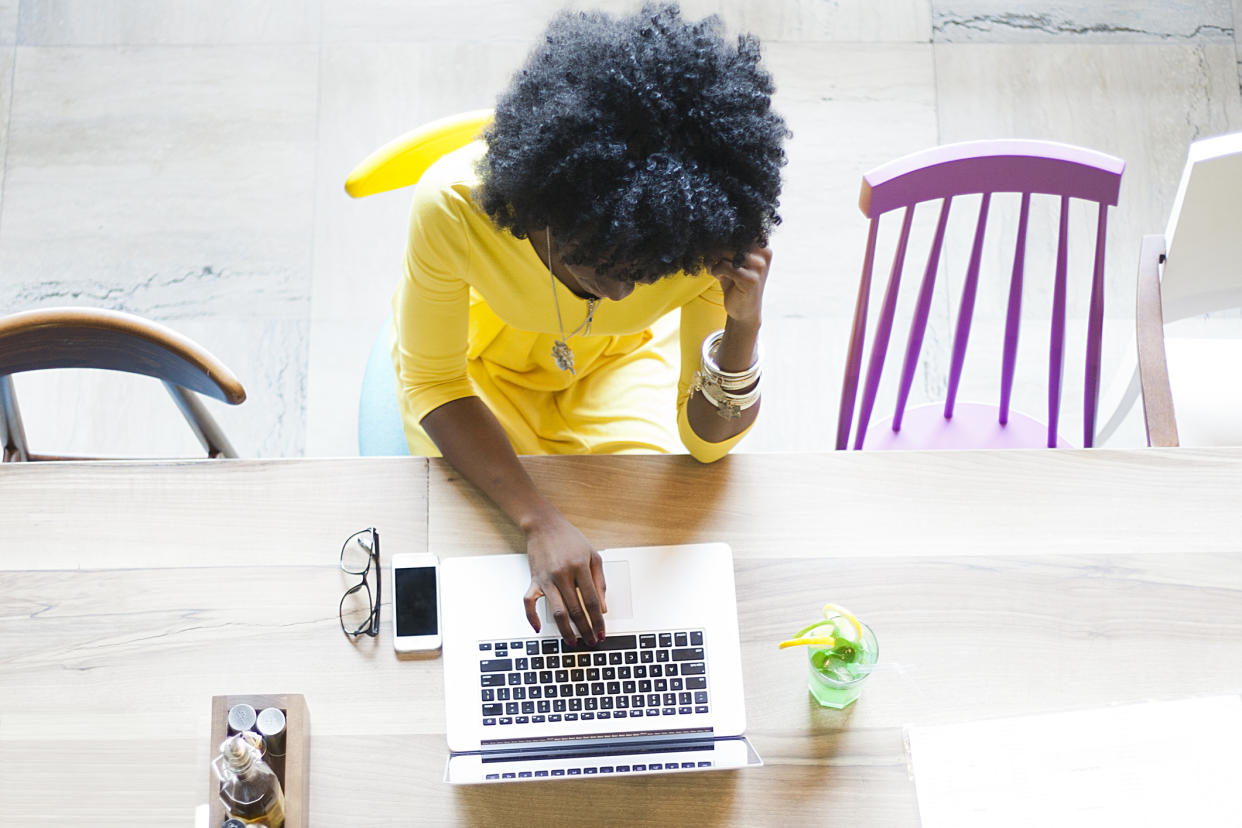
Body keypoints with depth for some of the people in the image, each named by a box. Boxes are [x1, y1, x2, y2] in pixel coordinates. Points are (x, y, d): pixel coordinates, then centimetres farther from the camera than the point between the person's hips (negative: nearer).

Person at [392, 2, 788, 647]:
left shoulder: (710, 232, -35)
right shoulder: (454, 204, -40)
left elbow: (707, 442, -22)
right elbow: (432, 384, -23)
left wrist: (743, 328, -43)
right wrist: (539, 521, -37)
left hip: (621, 356, 1)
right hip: (483, 353, -1)